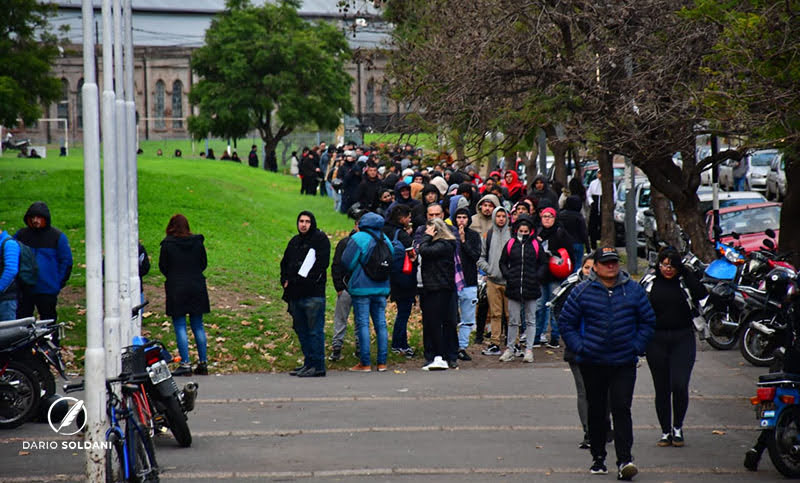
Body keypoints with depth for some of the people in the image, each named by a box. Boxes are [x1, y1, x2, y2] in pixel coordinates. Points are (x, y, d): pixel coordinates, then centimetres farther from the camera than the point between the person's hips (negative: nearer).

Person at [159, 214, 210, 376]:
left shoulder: (167, 244, -8)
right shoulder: (197, 242, 2)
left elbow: (163, 267, 0)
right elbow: (204, 264, 9)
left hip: (176, 290, -3)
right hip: (197, 288, 3)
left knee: (180, 327, 0)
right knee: (198, 326, 11)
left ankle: (185, 364, -6)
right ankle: (203, 362, 12)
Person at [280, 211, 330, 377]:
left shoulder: (320, 239, -3)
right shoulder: (295, 241, 20)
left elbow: (322, 263, -13)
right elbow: (285, 262, 26)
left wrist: (304, 281, -15)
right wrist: (285, 280, 8)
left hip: (313, 293, -8)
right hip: (296, 294, 8)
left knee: (315, 331, -8)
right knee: (302, 331, 12)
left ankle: (318, 366, -7)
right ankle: (308, 362, 20)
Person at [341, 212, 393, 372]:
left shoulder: (359, 238, -11)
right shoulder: (385, 239, 8)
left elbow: (347, 263, -10)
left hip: (361, 287, -5)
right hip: (382, 287, 5)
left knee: (363, 324, -2)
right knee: (381, 324, 9)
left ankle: (365, 363, -4)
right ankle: (382, 362, 9)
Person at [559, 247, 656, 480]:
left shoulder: (633, 290, 4)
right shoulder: (582, 291, 0)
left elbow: (648, 321, 12)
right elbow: (566, 323, 6)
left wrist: (636, 347, 1)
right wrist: (580, 347, -5)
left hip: (624, 363, -1)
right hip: (592, 364, 1)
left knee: (621, 409, -10)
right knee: (596, 411, 10)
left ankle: (624, 460, -14)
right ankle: (598, 457, 23)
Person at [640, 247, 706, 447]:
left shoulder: (684, 280, 2)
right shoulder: (649, 281, 4)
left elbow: (701, 293, -15)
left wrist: (685, 272, -12)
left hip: (682, 339, -1)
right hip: (656, 339, 1)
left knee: (679, 385, -11)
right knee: (661, 388, 6)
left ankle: (678, 428, 8)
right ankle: (665, 431, 18)